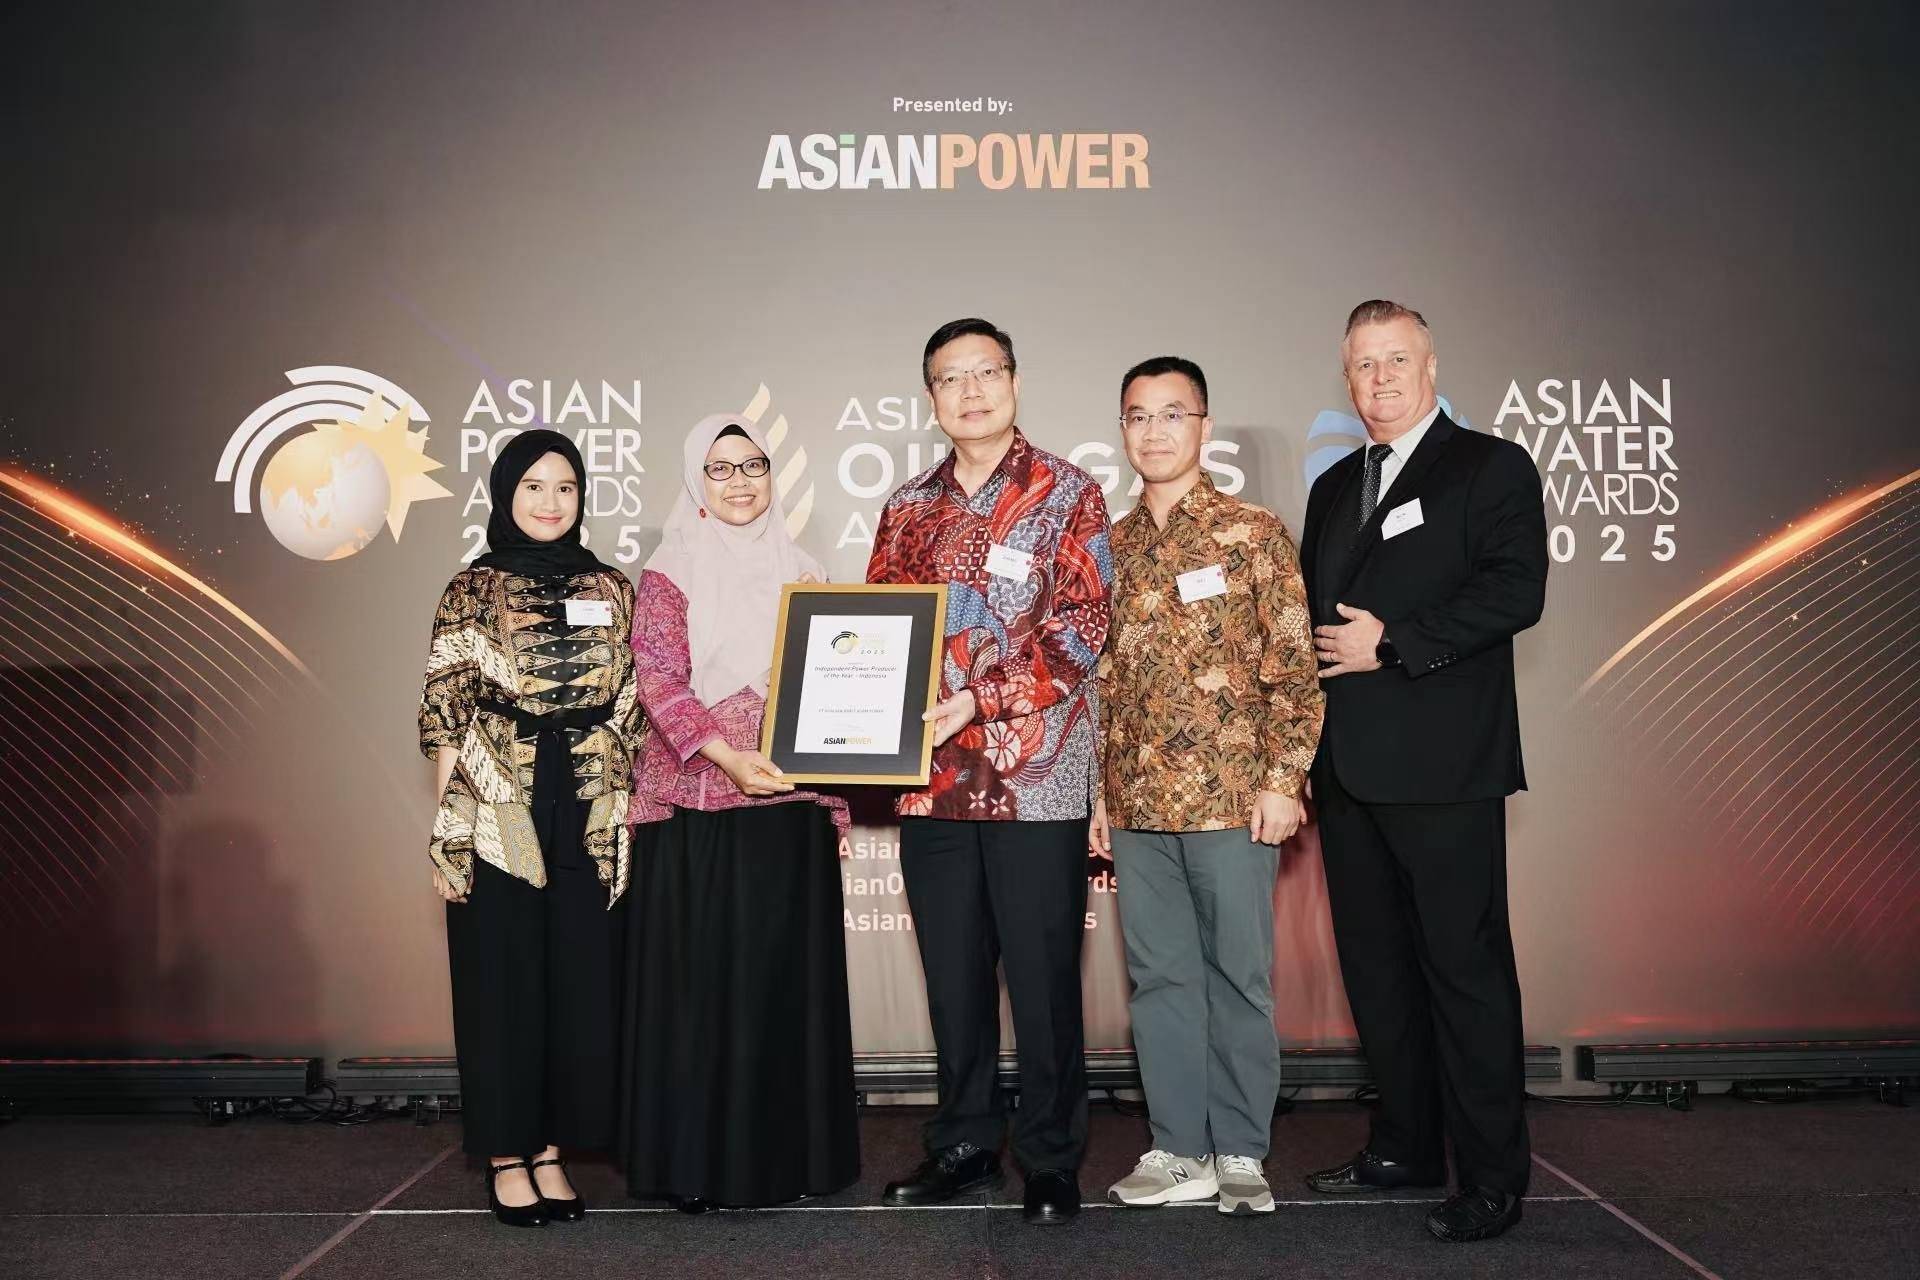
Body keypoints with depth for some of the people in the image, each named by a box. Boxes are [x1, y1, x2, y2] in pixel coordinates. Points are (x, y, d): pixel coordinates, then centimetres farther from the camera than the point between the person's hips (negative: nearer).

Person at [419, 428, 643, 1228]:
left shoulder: (611, 591, 9)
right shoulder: (472, 593, 1)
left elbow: (631, 712, 9)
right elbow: (446, 717, -2)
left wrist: (631, 815, 6)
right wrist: (449, 830, -6)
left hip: (591, 819, 3)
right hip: (496, 817, -2)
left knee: (579, 986, 6)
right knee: (503, 989, 5)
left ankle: (552, 1152, 20)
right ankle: (506, 1159, 18)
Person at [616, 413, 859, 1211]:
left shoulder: (801, 576, 13)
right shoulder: (669, 574, 1)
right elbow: (659, 682, -9)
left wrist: (836, 797, 8)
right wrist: (727, 757, -24)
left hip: (792, 808, 4)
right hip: (698, 808, -3)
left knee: (789, 979, 8)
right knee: (699, 981, 2)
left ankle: (789, 1151, 20)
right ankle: (696, 1161, 13)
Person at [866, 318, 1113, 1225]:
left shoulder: (1066, 493, -1)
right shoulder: (908, 507, 13)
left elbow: (1079, 628, -9)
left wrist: (978, 700, -19)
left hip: (1036, 777, -4)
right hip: (933, 779, 4)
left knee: (1043, 977, 3)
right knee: (953, 975, 12)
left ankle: (1052, 1158, 19)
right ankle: (963, 1143, 28)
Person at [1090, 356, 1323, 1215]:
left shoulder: (1253, 534, -1)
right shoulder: (1112, 548, 12)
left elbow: (1295, 668, -4)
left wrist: (1283, 781, -11)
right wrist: (1098, 794, 12)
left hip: (1232, 799, -4)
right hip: (1137, 806, 5)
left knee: (1239, 975, 4)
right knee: (1159, 976, 10)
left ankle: (1241, 1152, 17)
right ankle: (1180, 1150, 21)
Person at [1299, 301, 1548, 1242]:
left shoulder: (1491, 467, 1)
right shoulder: (1334, 487, 21)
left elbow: (1516, 590, -12)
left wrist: (1390, 645, -14)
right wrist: (1322, 645, 5)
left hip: (1443, 767, -6)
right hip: (1348, 766, 7)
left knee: (1464, 964, -3)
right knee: (1376, 962, 12)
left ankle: (1492, 1177, 7)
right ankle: (1406, 1145, 26)